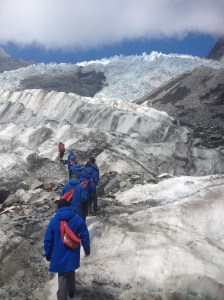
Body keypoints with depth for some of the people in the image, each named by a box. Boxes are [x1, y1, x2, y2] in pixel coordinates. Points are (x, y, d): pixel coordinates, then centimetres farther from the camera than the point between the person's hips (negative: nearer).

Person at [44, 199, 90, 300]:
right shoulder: (77, 219, -9)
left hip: (59, 255, -2)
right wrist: (87, 249, 10)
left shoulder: (54, 221, -11)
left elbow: (48, 240, -6)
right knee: (71, 272, 26)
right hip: (72, 254, 2)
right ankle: (71, 291, 45)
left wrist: (47, 254, 7)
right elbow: (85, 236, -4)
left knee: (62, 278, 9)